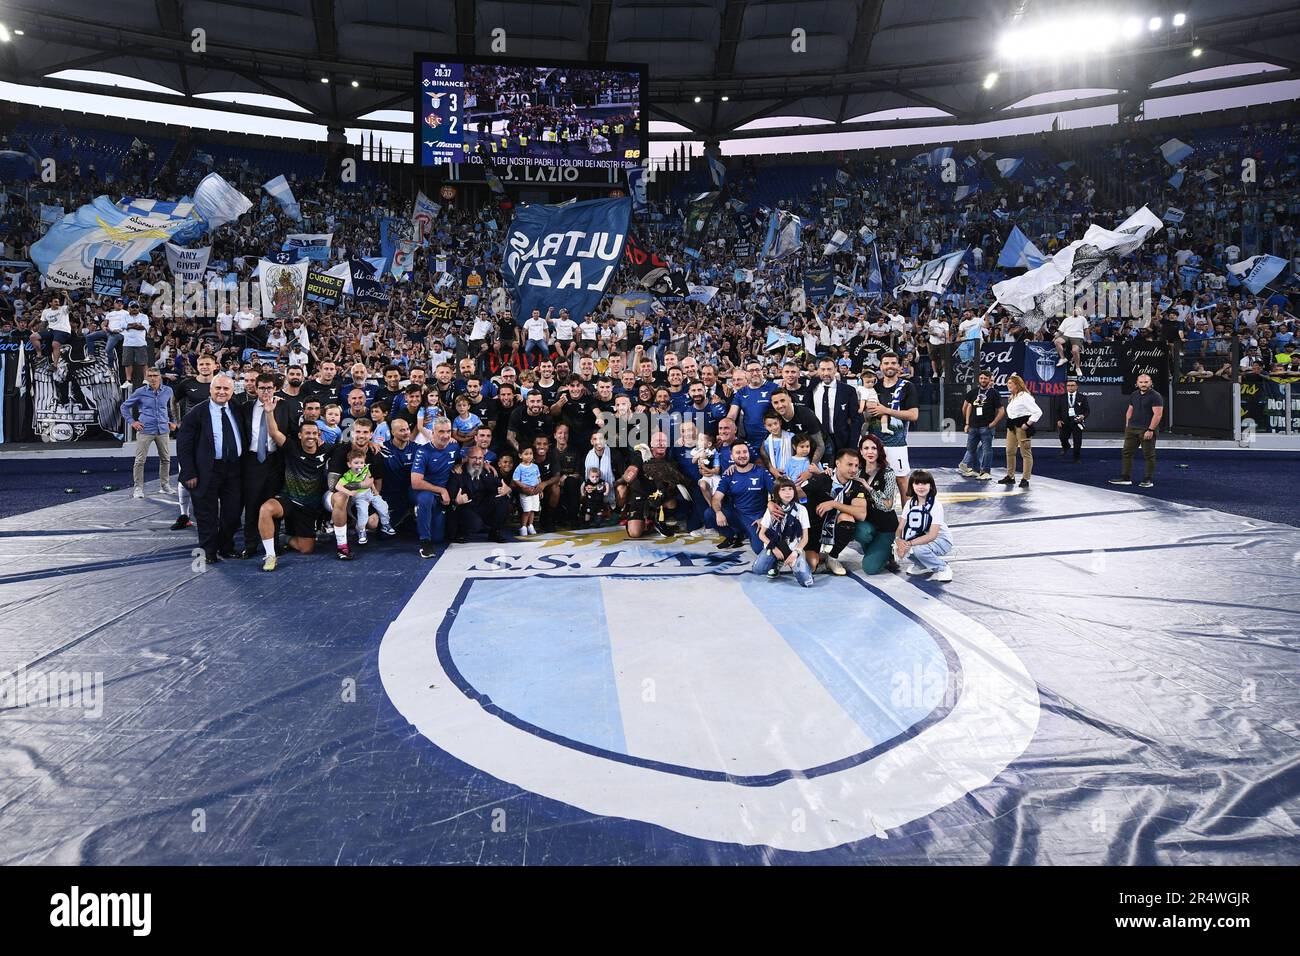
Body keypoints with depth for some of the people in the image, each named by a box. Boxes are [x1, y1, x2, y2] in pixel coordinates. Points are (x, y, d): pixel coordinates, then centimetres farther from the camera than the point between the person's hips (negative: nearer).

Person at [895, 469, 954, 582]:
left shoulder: (935, 505, -20)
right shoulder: (910, 503, -2)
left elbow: (932, 535, -27)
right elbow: (900, 527, -6)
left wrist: (909, 543, -34)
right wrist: (899, 541, -29)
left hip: (940, 540, -6)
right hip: (921, 538, 6)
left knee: (918, 549, -35)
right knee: (902, 546, -23)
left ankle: (943, 568, -7)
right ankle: (923, 566, 6)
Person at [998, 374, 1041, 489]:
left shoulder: (1025, 396, -12)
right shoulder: (1012, 398, 17)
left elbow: (1038, 412, -16)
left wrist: (1028, 424, -18)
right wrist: (1009, 425, 10)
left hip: (1022, 427, -10)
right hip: (1011, 427, 10)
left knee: (1026, 453, -3)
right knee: (1010, 451, 10)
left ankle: (1025, 479, -1)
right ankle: (1010, 476, 19)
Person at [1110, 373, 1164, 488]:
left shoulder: (1155, 396, -9)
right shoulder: (1134, 395, 12)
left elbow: (1158, 414, -15)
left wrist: (1150, 430, -20)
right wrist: (1127, 425, 12)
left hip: (1147, 430, -7)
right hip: (1131, 429, 7)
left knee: (1149, 455, 1)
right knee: (1126, 452, 6)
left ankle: (1148, 480, 7)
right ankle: (1125, 478, 12)